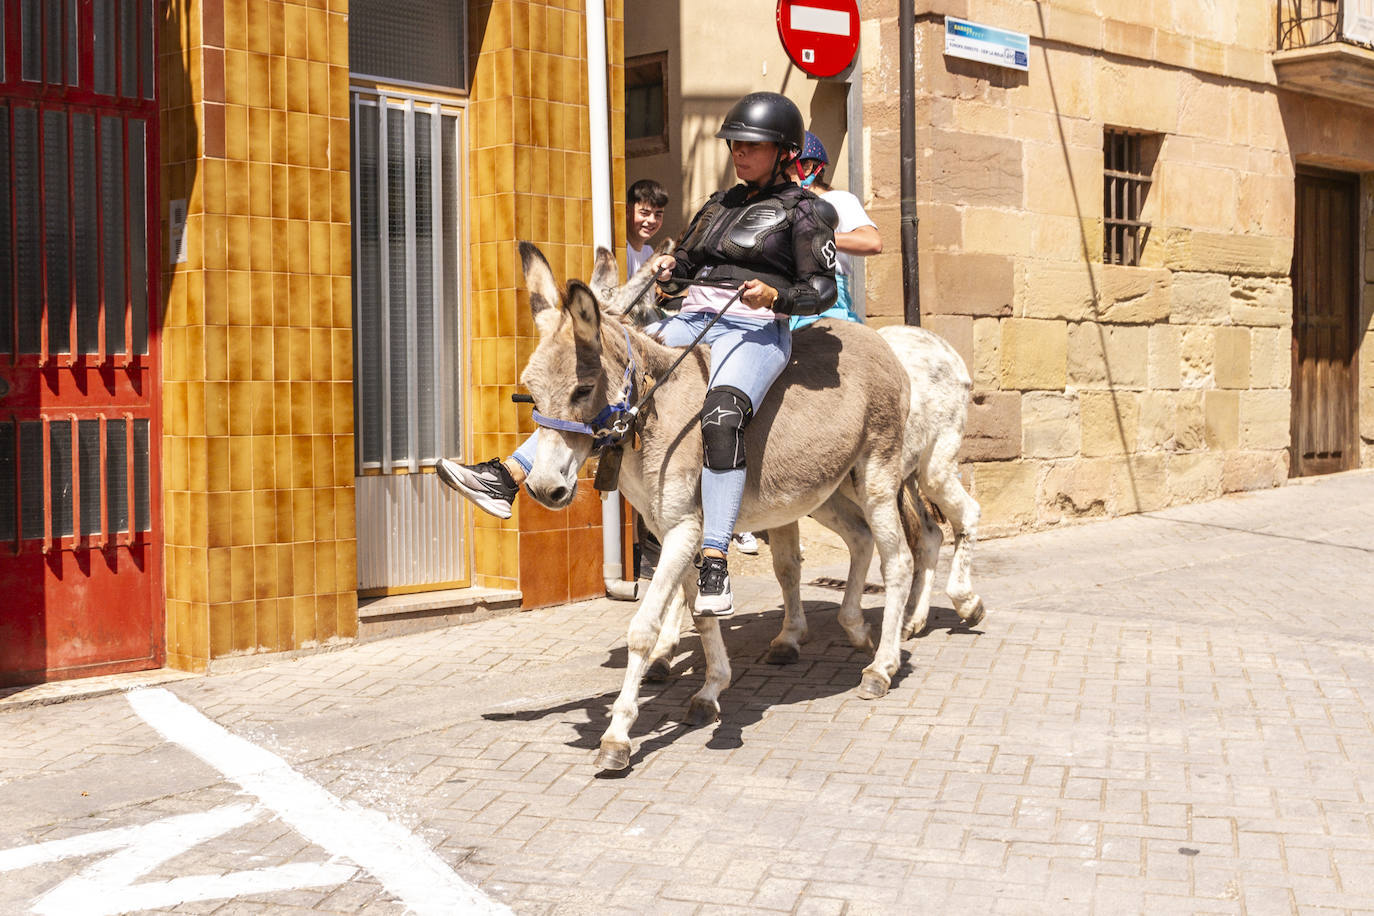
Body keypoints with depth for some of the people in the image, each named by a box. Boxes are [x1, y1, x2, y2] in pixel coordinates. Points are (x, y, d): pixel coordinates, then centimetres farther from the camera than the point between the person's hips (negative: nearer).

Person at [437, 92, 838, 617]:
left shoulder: (803, 210, 4)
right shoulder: (720, 204, 24)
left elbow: (823, 290, -3)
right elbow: (683, 269, 26)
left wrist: (775, 293, -21)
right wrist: (667, 273, 3)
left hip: (756, 329, -7)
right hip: (691, 322, 7)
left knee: (721, 418, -36)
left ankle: (714, 565, -39)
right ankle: (507, 478, -8)